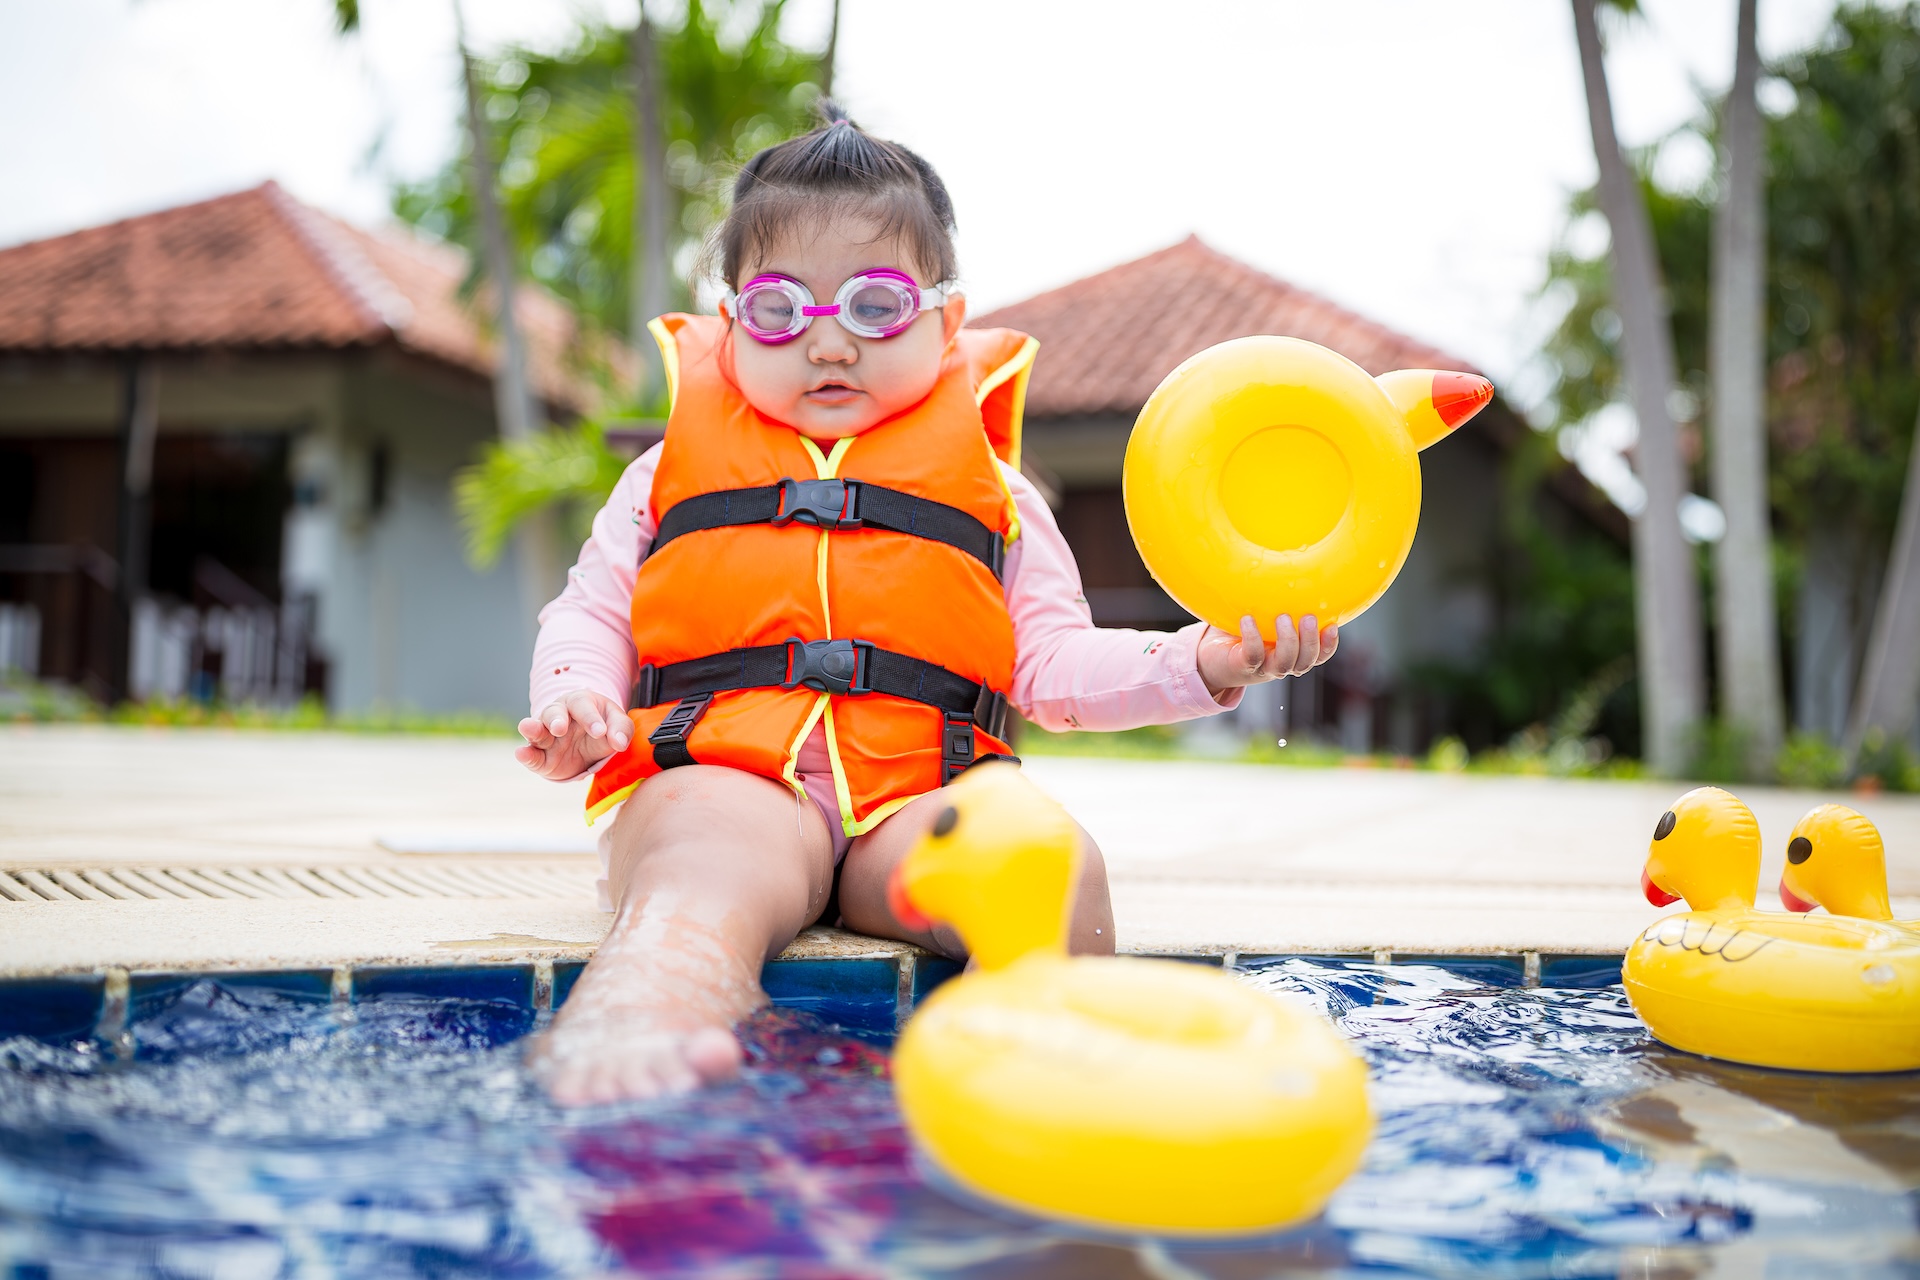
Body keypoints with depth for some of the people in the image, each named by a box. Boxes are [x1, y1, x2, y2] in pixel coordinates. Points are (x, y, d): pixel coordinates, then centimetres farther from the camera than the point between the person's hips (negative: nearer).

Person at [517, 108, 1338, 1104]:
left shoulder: (988, 487, 22)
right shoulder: (680, 467, 22)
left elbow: (1055, 667, 16)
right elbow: (590, 613, 23)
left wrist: (1201, 664, 0)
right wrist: (572, 699, 0)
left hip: (921, 798, 3)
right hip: (718, 774, -2)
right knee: (708, 871, -38)